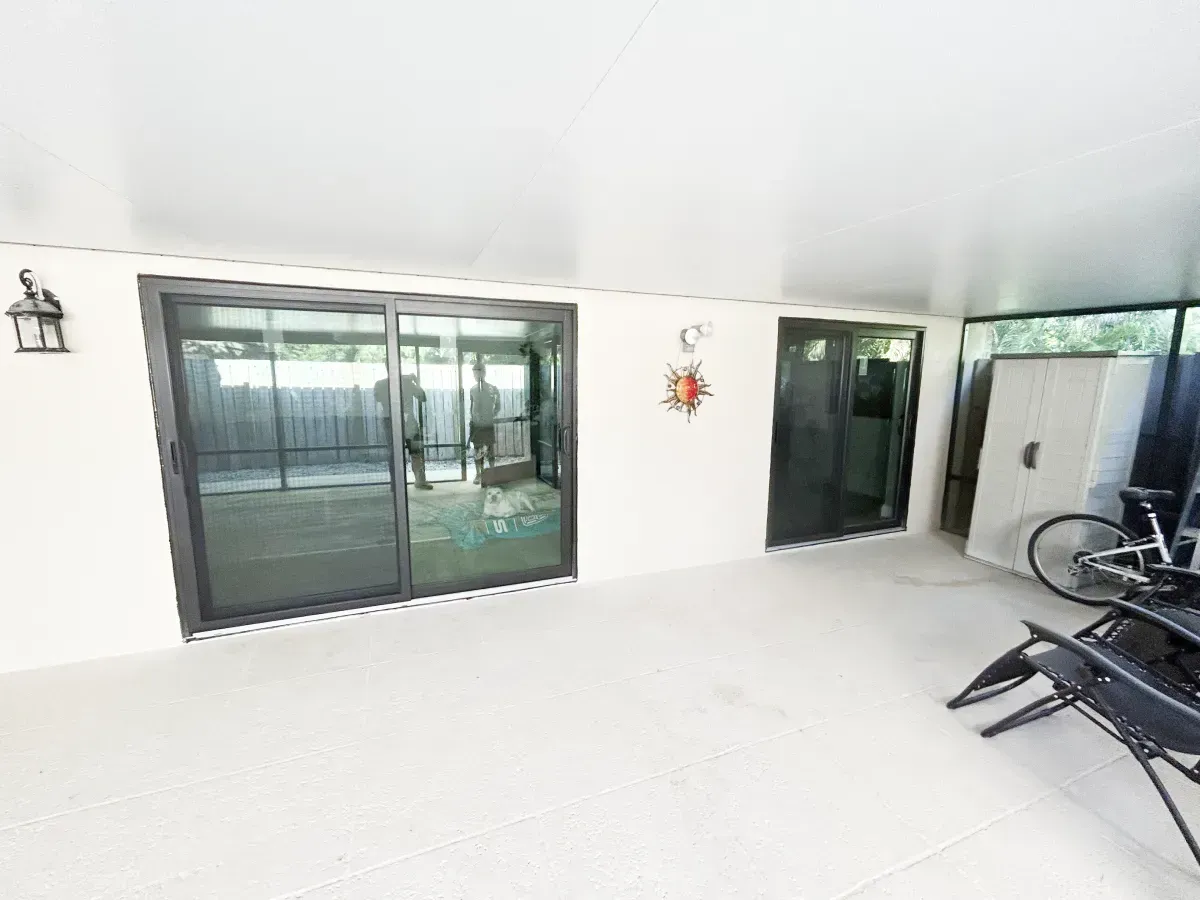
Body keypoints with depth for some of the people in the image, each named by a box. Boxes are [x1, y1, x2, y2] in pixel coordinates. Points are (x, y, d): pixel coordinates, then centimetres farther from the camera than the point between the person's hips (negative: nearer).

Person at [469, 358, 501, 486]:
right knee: (477, 450, 7)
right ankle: (478, 473, 14)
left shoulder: (494, 389, -4)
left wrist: (491, 416, -8)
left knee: (491, 450, 3)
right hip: (476, 425, 2)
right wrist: (472, 419, 7)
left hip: (489, 425, -2)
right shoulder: (473, 389, 2)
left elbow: (498, 407, 0)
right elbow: (472, 406, 9)